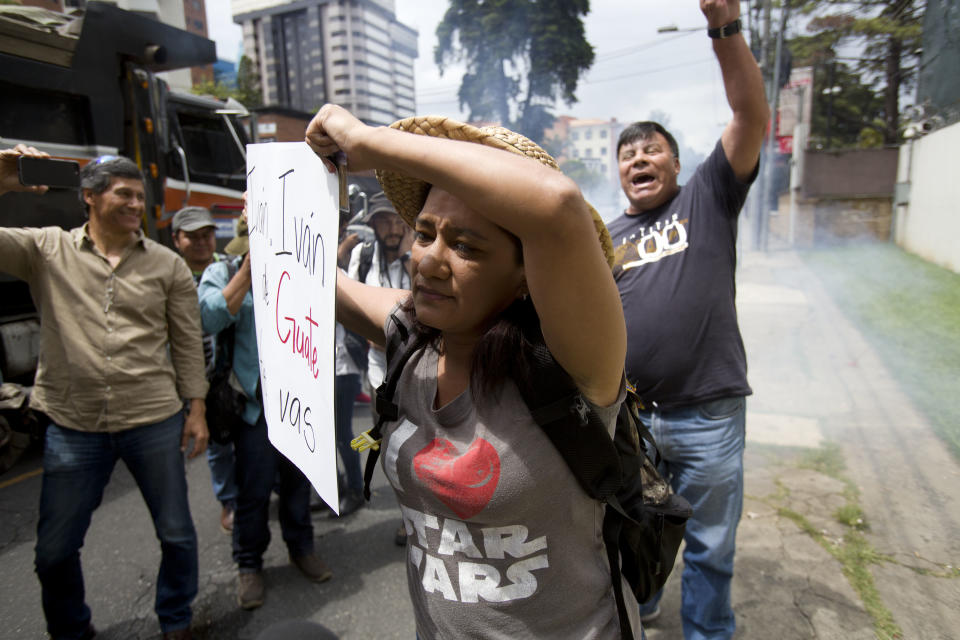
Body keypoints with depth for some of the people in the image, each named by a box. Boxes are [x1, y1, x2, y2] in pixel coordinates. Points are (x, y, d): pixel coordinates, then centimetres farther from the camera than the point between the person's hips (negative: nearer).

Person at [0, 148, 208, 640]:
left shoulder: (168, 264, 2)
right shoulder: (46, 249, 2)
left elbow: (187, 341, 3)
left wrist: (196, 409, 0)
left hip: (154, 420, 0)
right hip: (72, 425, 0)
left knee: (177, 534, 10)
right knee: (53, 551, 14)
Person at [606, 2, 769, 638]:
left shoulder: (707, 199, 2)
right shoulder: (606, 239, 11)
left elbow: (752, 117, -10)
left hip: (707, 415, -3)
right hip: (627, 413, 4)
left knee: (709, 545, 13)